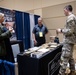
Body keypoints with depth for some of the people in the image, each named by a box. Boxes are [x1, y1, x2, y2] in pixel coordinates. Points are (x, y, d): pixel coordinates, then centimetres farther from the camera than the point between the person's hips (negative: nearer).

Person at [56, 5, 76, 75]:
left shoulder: (70, 17, -16)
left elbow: (70, 31, -22)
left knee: (64, 58, -7)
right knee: (70, 57, 18)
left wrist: (61, 30, -10)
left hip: (68, 41, -11)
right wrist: (63, 30, 14)